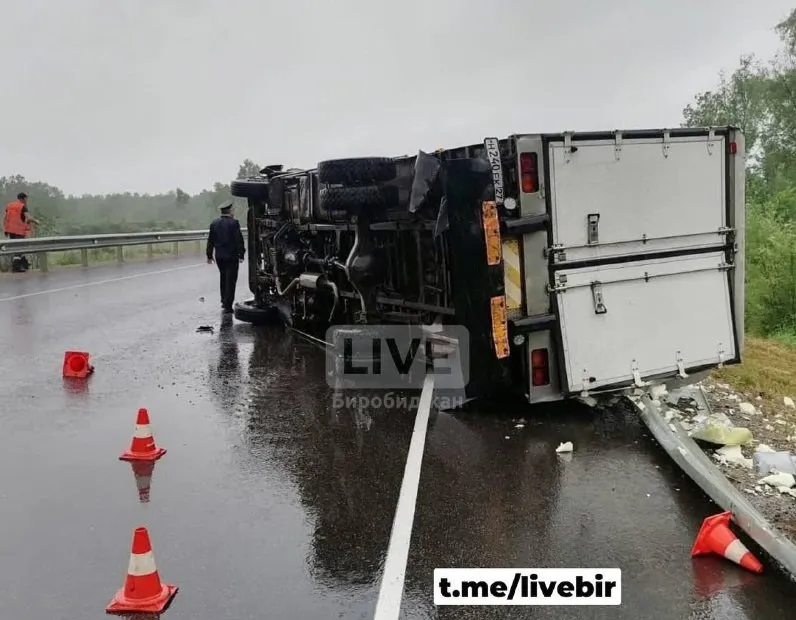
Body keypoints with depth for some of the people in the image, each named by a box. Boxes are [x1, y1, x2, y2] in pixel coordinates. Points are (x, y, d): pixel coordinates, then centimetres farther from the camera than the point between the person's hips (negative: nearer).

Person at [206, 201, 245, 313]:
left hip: (219, 256, 6)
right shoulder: (234, 223, -12)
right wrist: (241, 254, -7)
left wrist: (209, 255, 14)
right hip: (231, 256, -6)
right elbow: (239, 240, -13)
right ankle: (228, 305, -4)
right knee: (231, 280, -2)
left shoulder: (214, 223, 5)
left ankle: (224, 301, 29)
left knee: (223, 278, 21)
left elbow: (210, 240, 9)